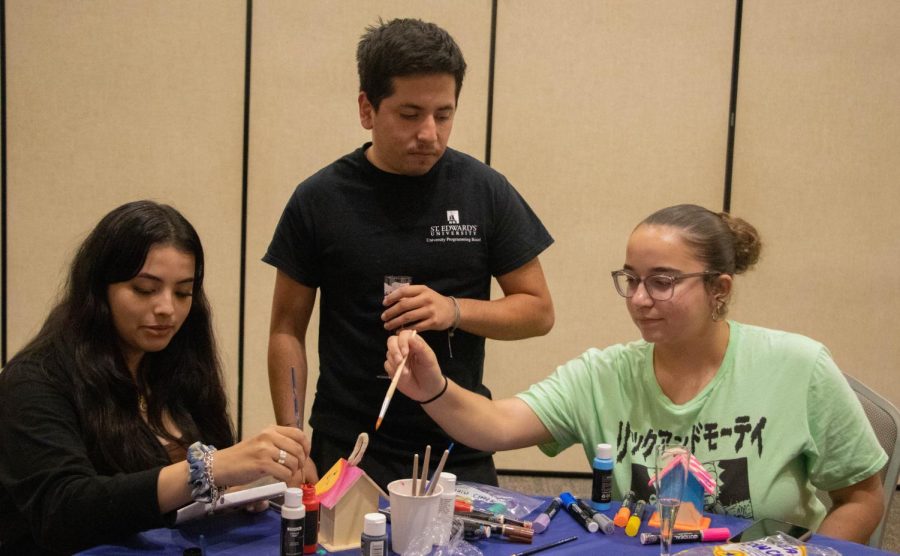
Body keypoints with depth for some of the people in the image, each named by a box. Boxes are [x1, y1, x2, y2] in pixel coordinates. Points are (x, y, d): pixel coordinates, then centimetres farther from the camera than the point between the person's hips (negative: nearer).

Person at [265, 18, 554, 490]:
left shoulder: (485, 192, -2)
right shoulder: (319, 200, -3)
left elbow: (538, 311, 3)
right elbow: (287, 330, 3)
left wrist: (455, 310, -15)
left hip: (460, 452, 1)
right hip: (345, 451, 0)